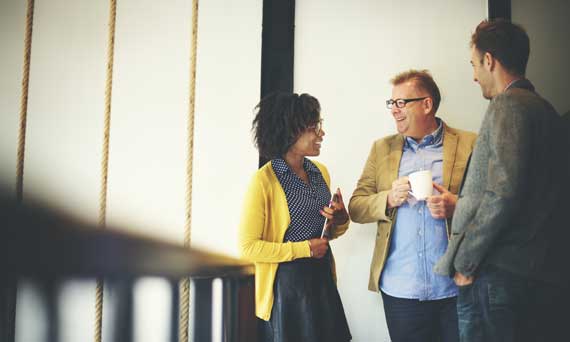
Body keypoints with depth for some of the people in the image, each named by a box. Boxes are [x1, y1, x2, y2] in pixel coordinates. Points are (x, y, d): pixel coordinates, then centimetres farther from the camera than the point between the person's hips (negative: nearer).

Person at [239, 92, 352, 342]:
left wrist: (340, 221, -3)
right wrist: (303, 249, -16)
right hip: (285, 283, -6)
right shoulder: (264, 180, -15)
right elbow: (247, 247, -16)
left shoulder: (320, 172, 6)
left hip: (322, 278, 6)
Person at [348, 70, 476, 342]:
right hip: (400, 290, 3)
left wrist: (456, 207, -18)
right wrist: (389, 199, -11)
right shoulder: (382, 149, 11)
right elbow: (355, 208, 8)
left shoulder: (469, 145, 0)